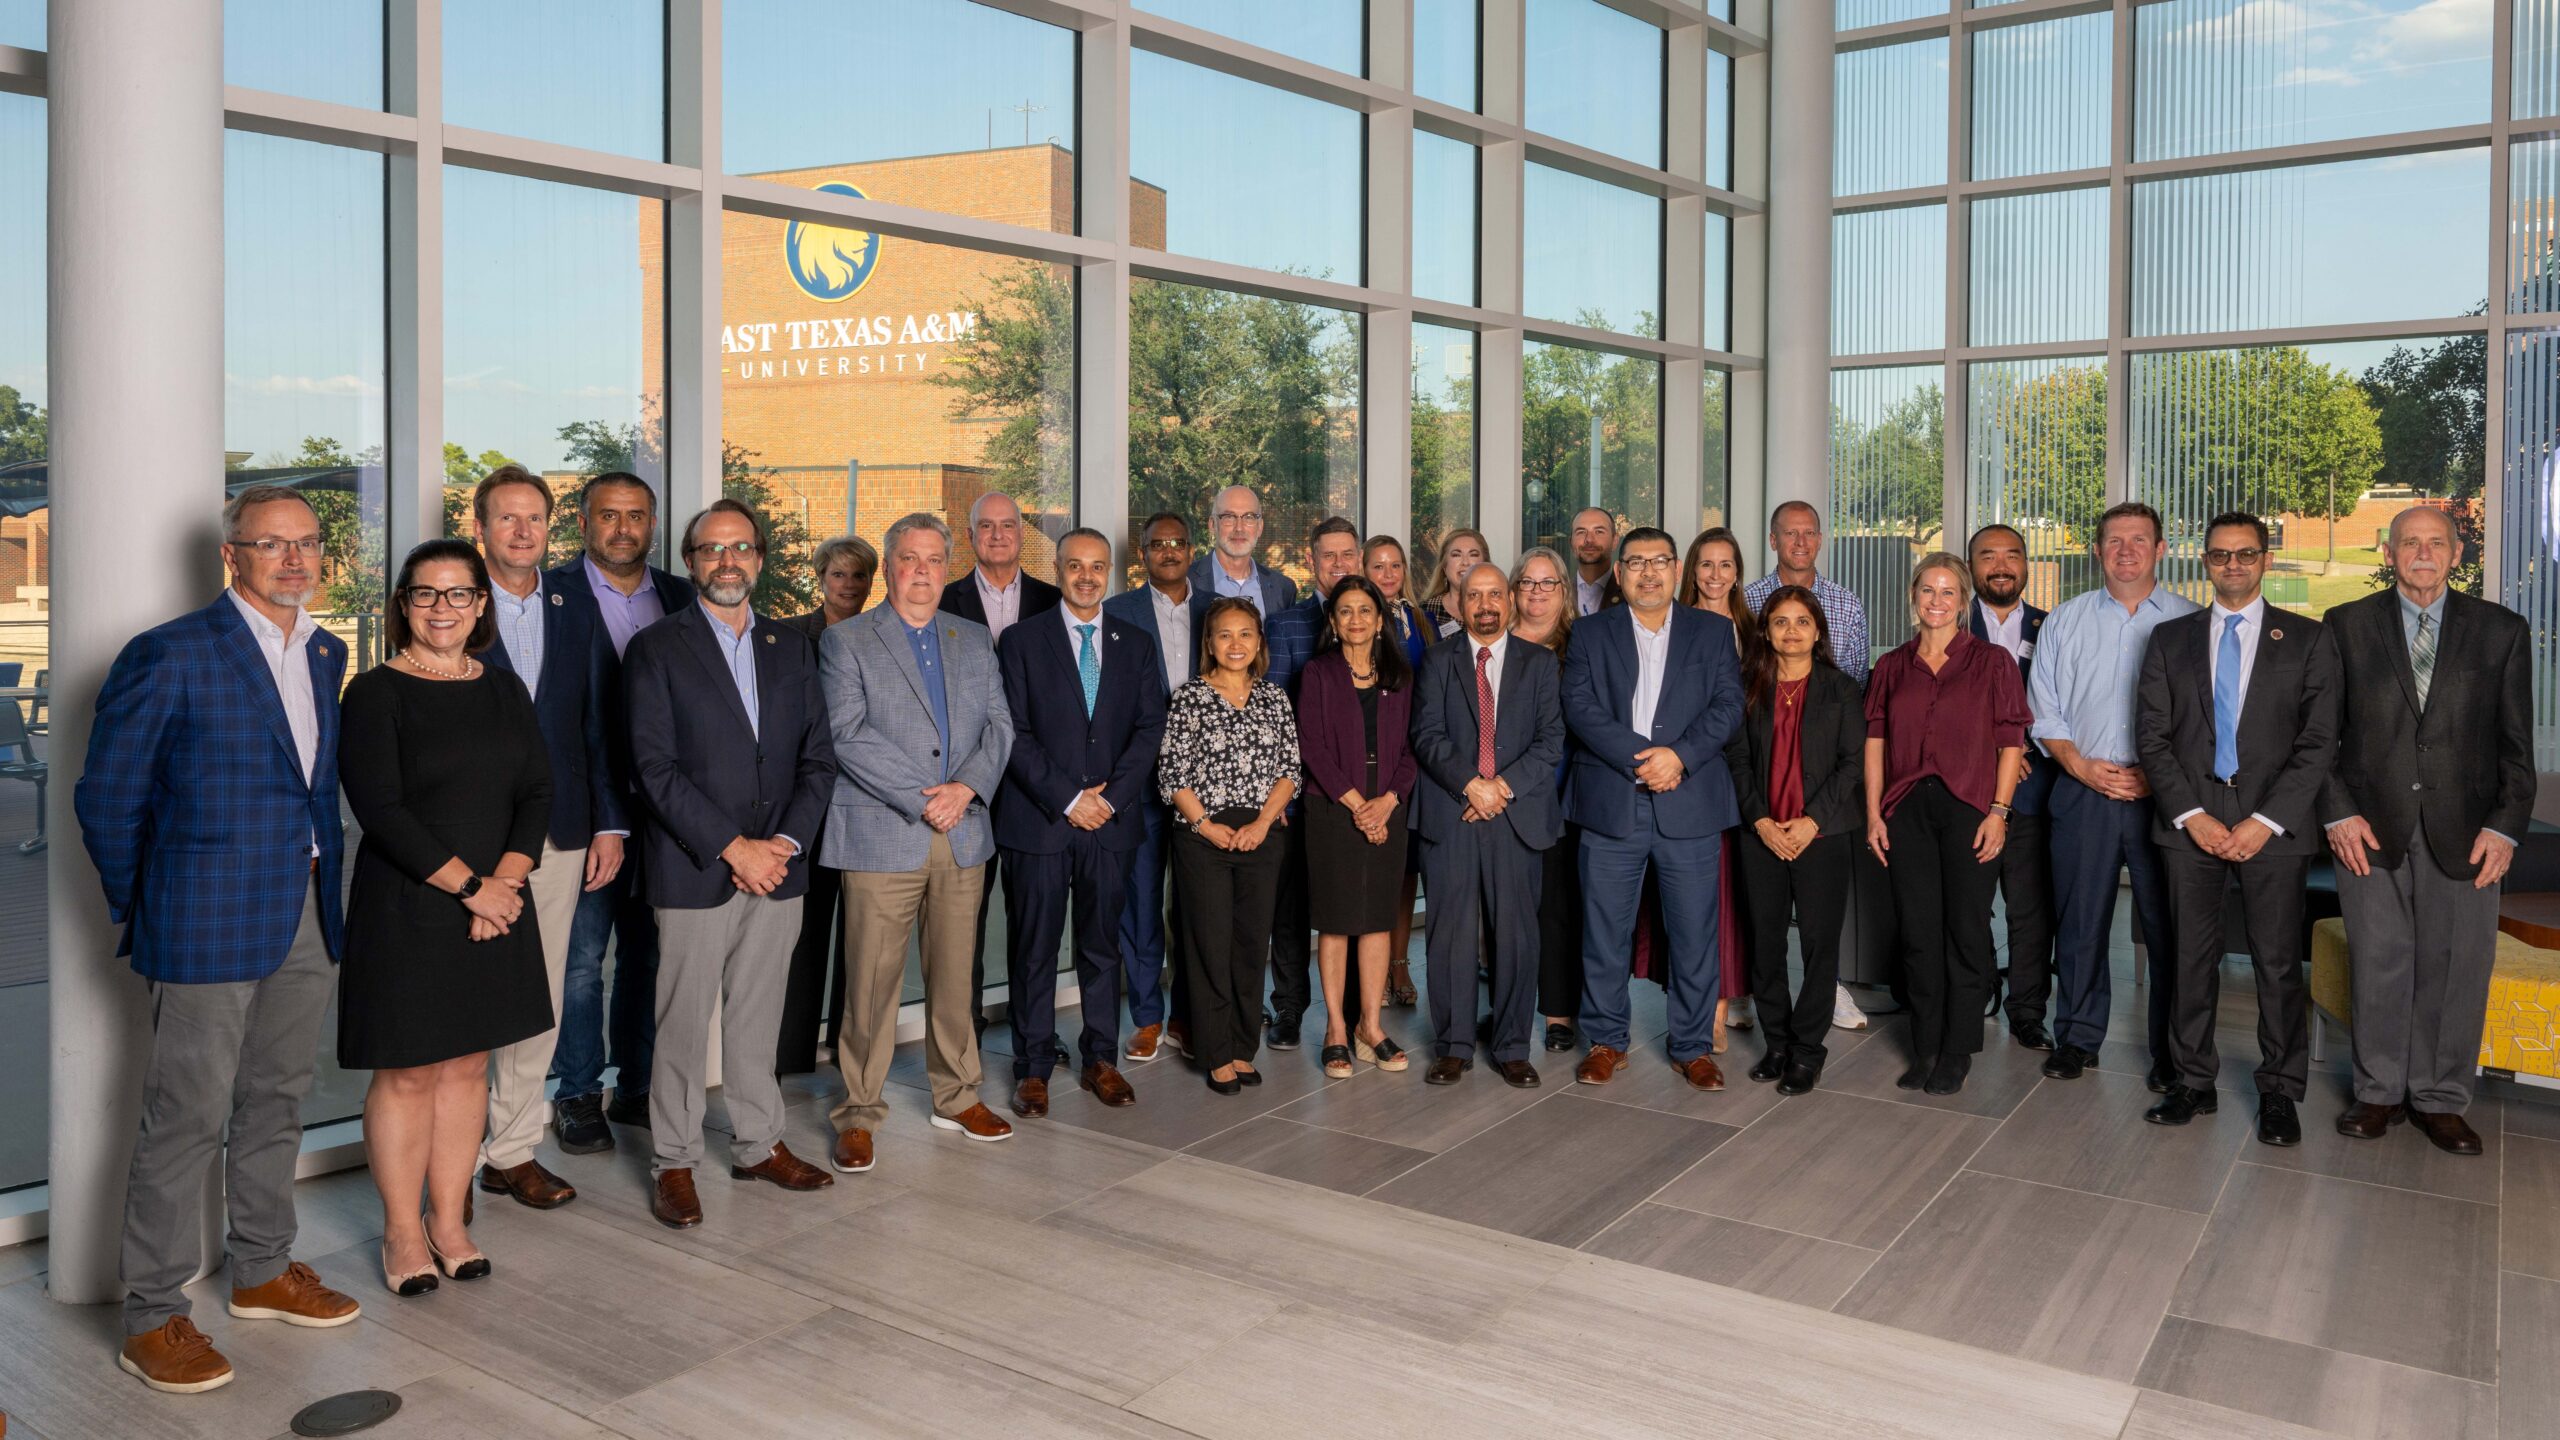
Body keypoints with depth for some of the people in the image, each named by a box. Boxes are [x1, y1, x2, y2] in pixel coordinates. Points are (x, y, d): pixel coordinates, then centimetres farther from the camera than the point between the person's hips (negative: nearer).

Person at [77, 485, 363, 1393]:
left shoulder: (325, 654, 10)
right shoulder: (171, 656, -10)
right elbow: (106, 798, -5)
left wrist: (322, 879, 12)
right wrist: (142, 910, 1)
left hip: (308, 918, 7)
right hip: (209, 925, -6)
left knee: (275, 1103, 17)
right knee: (187, 1120, 0)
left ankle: (263, 1270, 31)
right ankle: (154, 1317, 13)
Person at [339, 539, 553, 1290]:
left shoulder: (503, 689, 9)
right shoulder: (376, 693, -6)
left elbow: (537, 792, 6)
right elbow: (380, 809, -14)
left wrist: (506, 880, -9)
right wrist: (470, 886, -16)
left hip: (496, 905, 5)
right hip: (405, 909, -4)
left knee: (469, 1065, 11)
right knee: (407, 1072, 3)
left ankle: (448, 1219, 23)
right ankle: (403, 1232, 18)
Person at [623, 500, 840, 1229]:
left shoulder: (790, 649, 12)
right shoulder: (657, 648, -2)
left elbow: (817, 758, 9)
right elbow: (655, 767, -9)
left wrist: (785, 842, -6)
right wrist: (731, 847, -14)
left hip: (777, 867, 4)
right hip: (694, 870, -4)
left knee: (758, 1018, 13)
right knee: (684, 1024, 3)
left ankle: (758, 1144, 26)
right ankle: (674, 1162, 16)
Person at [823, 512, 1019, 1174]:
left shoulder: (974, 641, 15)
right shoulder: (845, 641, 1)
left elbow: (999, 726, 8)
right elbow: (849, 735, -10)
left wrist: (967, 786, -10)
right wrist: (922, 797, -16)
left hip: (965, 835, 4)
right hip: (882, 838, -4)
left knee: (956, 975, 12)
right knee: (871, 981, -1)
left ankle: (957, 1096, 26)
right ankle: (858, 1114, 12)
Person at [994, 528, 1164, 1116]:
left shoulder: (1135, 647, 11)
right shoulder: (1021, 642, 2)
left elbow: (1150, 729, 5)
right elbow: (1014, 734, -5)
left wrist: (1110, 796, -8)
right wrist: (1067, 799, -12)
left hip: (1110, 821, 3)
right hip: (1037, 820, -2)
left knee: (1103, 946, 9)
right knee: (1033, 950, 3)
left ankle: (1101, 1060, 20)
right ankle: (1033, 1068, 13)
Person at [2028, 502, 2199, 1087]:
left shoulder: (2190, 622, 4)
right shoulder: (2065, 620, 10)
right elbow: (2044, 709, 8)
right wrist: (2081, 766, -5)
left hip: (2163, 793, -2)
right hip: (2083, 792, 2)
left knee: (2169, 924, 1)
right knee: (2078, 919, 6)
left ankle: (2171, 1053, 12)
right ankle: (2077, 1038, 18)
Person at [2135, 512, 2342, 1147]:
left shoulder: (2308, 639, 5)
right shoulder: (2171, 638, 10)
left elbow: (2318, 742, -1)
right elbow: (2152, 736, 4)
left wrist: (2266, 821, -11)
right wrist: (2191, 815, -7)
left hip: (2273, 826, -1)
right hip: (2190, 823, 1)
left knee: (2278, 963, 3)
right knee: (2193, 957, 6)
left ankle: (2279, 1091, 16)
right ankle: (2194, 1082, 17)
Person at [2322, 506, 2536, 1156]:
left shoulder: (2502, 630, 7)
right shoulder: (2348, 625, 5)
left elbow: (2516, 742, 6)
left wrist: (2505, 826, -3)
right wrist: (2338, 813, -6)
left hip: (2463, 830, 1)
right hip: (2370, 826, -1)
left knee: (2456, 966, 5)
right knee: (2379, 964, 5)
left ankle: (2440, 1098, 19)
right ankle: (2378, 1090, 19)